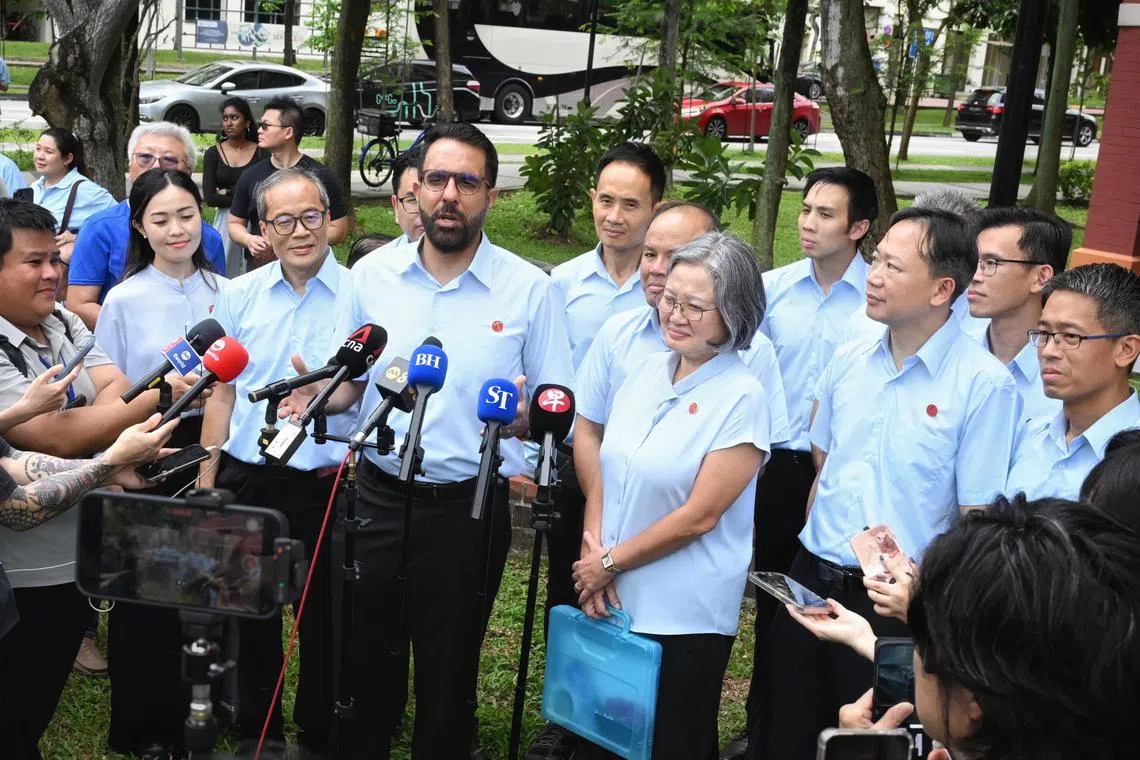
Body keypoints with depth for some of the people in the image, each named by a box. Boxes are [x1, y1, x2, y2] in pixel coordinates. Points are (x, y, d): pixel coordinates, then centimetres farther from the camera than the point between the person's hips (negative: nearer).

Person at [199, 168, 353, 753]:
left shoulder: (359, 294, -5)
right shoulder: (239, 296, 4)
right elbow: (222, 394, 9)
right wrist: (207, 478, 7)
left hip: (327, 481, -3)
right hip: (247, 479, 3)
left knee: (324, 618, 10)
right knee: (251, 612, 15)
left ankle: (319, 733, 28)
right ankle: (256, 728, 34)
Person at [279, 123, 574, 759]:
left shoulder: (531, 289, -7)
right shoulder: (371, 276, 1)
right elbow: (352, 383, 13)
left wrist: (522, 415, -24)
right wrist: (318, 395, -9)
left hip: (468, 507, -2)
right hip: (378, 493, 3)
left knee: (448, 668, 12)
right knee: (365, 656, 15)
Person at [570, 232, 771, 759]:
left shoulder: (742, 399, -14)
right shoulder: (647, 372, 6)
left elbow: (699, 515, -17)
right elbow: (605, 473, 8)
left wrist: (611, 562, -10)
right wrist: (592, 553, -6)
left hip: (683, 617, -6)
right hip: (609, 601, 6)